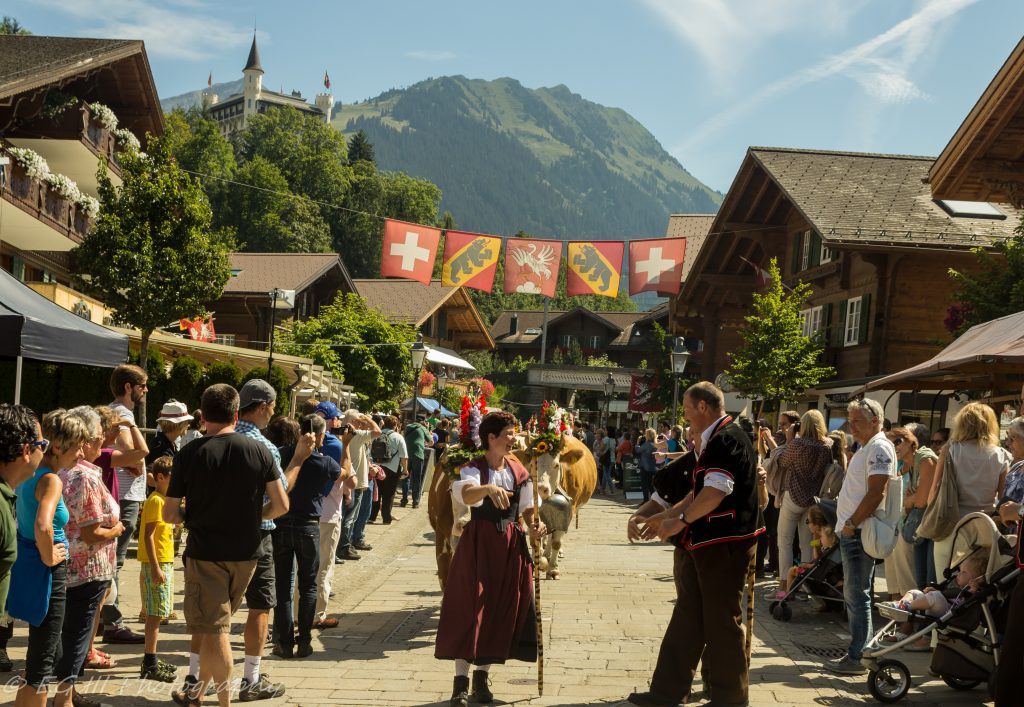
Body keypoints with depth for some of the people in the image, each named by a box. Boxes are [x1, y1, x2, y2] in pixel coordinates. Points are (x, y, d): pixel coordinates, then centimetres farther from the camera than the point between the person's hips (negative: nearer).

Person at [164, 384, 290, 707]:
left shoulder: (190, 454, -11)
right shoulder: (259, 450, -5)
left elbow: (169, 514, -6)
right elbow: (281, 505, -3)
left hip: (205, 551, -3)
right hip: (246, 551, 3)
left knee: (215, 629, 6)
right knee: (215, 624, 20)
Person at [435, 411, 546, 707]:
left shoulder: (519, 471, 6)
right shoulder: (474, 468, -11)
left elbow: (528, 508, 13)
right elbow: (467, 494, -34)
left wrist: (535, 526, -9)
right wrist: (489, 488, -54)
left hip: (511, 545, 5)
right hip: (478, 542, -5)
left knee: (501, 610, 7)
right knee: (470, 608, -6)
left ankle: (482, 676, 21)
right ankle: (461, 681, -3)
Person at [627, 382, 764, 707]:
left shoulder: (727, 438, -17)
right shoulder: (715, 440, 16)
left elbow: (716, 492, -25)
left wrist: (681, 520, -16)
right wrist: (666, 515, 21)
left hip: (725, 543, -10)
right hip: (707, 542, 10)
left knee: (722, 619, 1)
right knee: (688, 616, 12)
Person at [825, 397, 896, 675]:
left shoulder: (879, 448, -13)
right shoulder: (866, 448, 19)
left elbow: (876, 493, -22)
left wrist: (851, 524, -18)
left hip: (859, 533, -10)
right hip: (850, 531, 10)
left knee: (857, 596, -6)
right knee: (854, 595, 15)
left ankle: (856, 657, -1)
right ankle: (861, 650, 23)